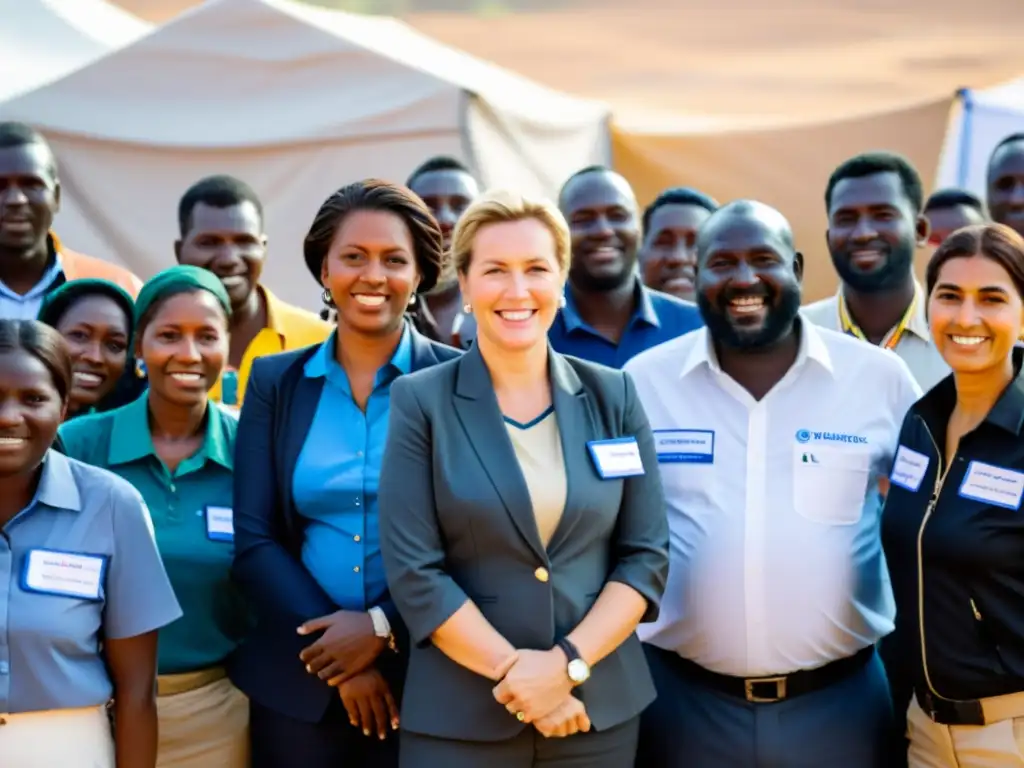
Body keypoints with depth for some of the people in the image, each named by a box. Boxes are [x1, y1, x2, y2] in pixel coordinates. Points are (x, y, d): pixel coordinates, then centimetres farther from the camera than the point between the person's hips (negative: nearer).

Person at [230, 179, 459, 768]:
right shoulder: (275, 382, 4)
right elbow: (254, 539, -1)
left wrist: (383, 628, -15)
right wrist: (339, 661, -10)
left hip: (424, 678, -2)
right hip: (297, 682, 2)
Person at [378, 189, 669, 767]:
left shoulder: (613, 395, 3)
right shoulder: (421, 402, -3)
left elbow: (647, 554, 1)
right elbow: (414, 571, -8)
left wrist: (568, 664, -12)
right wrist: (516, 672, -14)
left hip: (602, 707, 2)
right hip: (460, 716, -2)